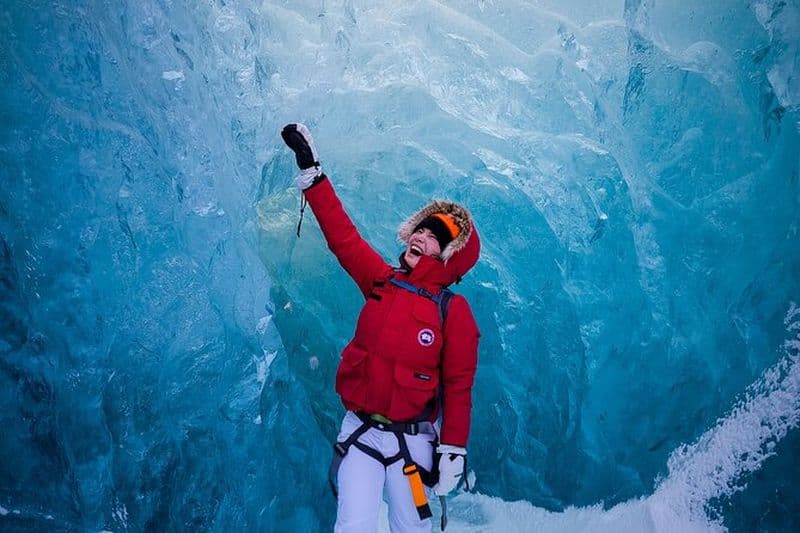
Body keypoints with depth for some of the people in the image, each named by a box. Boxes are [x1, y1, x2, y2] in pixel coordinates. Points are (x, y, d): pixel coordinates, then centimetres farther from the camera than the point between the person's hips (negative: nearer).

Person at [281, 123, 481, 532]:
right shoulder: (380, 281, 1)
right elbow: (342, 235, 1)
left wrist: (453, 451, -7)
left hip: (412, 439, -2)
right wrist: (310, 169, 0)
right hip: (360, 429, 2)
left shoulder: (454, 311, -8)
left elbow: (458, 387, -7)